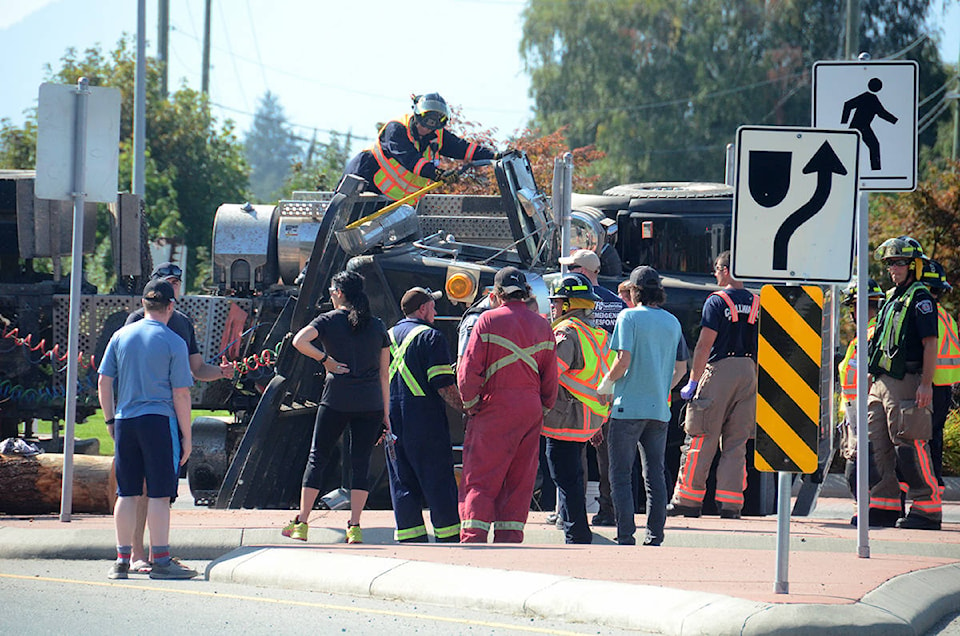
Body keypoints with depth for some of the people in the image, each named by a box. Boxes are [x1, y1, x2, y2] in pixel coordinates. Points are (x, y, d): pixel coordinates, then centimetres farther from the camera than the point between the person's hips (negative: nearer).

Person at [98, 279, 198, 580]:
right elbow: (181, 394, -6)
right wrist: (186, 435, 0)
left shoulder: (121, 336, 7)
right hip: (158, 420, -4)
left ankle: (122, 559, 11)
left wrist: (110, 420, 19)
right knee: (159, 494, -2)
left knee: (126, 493, 9)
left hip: (125, 420, 4)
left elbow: (103, 382, 9)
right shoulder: (173, 343, -5)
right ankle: (160, 560, -3)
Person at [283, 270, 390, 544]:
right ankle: (354, 527, -1)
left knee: (318, 456, 6)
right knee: (361, 461, 6)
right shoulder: (377, 326, 10)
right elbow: (384, 373, 11)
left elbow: (300, 341, -17)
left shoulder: (329, 320, 1)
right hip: (371, 403, 2)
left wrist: (326, 360, -4)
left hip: (336, 400, -2)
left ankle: (301, 523, 4)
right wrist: (385, 414, 13)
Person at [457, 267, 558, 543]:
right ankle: (509, 537, 8)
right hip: (531, 411, 5)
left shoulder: (489, 320, -5)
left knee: (480, 478, -4)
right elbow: (550, 377, 11)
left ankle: (472, 538, -13)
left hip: (496, 406, -5)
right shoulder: (542, 325, 10)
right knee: (519, 480, 10)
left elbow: (469, 370, -9)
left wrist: (471, 404, 1)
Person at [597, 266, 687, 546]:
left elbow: (623, 362, -15)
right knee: (655, 474, 10)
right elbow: (681, 368, 15)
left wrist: (605, 384, 1)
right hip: (660, 409, 5)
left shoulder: (629, 317, -7)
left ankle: (625, 538, -9)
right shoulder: (672, 322, 11)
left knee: (620, 474, -2)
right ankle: (654, 538, 7)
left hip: (629, 406, -5)